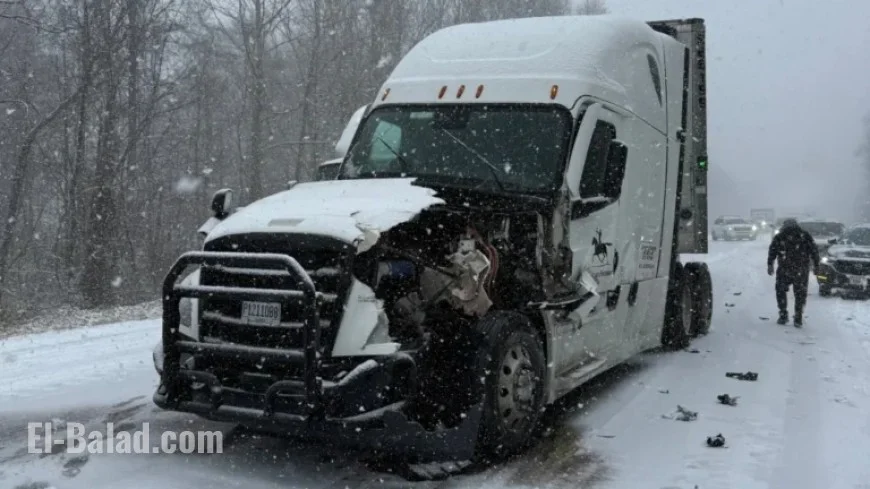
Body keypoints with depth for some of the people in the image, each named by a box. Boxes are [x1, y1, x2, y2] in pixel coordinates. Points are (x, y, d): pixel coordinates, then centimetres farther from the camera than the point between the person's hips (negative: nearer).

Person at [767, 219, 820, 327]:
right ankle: (798, 319, 9)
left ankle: (783, 316, 9)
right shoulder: (805, 236, 12)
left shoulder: (779, 237, 9)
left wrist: (770, 264, -5)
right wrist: (816, 265, 8)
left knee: (781, 290, 14)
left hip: (784, 269, -1)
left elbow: (772, 250, -2)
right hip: (802, 269, 1)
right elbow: (814, 250, 6)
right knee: (800, 293, 10)